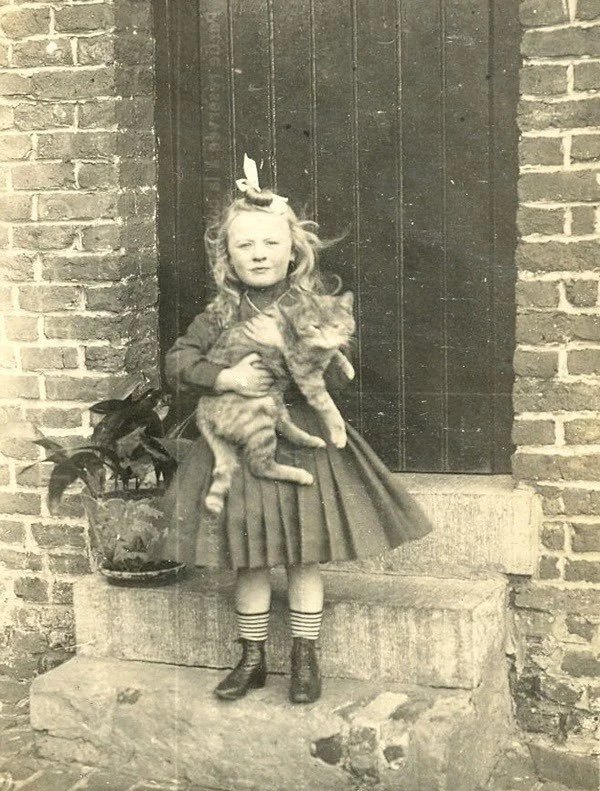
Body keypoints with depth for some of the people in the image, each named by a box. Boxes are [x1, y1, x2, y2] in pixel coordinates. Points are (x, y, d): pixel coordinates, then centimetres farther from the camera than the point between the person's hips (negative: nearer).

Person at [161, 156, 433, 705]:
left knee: (304, 557, 4)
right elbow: (178, 362, -3)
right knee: (249, 559, 6)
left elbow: (338, 375, -9)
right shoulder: (222, 314, 1)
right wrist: (227, 378, -18)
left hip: (302, 438, -1)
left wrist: (287, 345, -20)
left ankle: (306, 659, 19)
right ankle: (252, 659, 22)